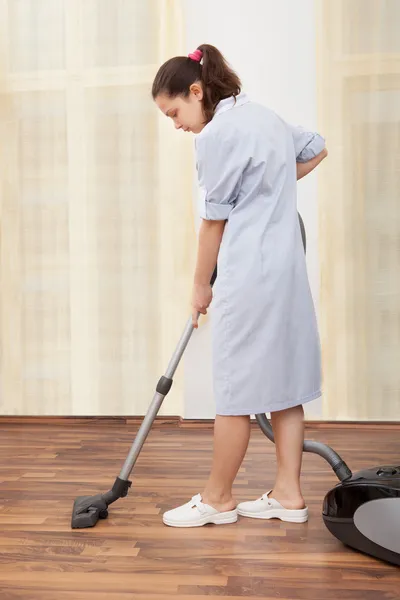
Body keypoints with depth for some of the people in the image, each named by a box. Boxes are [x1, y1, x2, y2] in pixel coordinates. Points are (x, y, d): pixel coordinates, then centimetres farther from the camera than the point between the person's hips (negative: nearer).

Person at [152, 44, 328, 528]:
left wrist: (201, 286, 3)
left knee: (236, 389, 1)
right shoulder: (264, 116, 16)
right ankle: (288, 494, 20)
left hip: (250, 272, -9)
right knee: (281, 381, 11)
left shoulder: (217, 132, -11)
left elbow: (214, 220, -8)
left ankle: (217, 499, 16)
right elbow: (317, 149, 31)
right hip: (286, 266, 9)